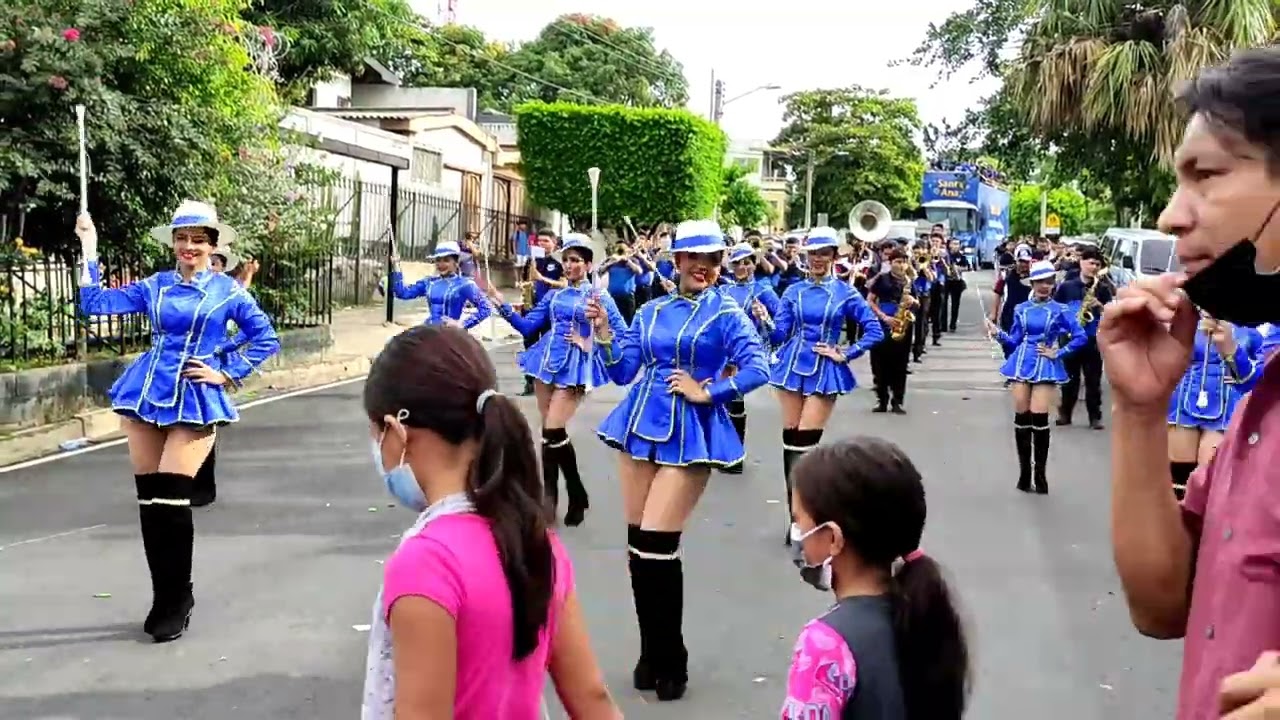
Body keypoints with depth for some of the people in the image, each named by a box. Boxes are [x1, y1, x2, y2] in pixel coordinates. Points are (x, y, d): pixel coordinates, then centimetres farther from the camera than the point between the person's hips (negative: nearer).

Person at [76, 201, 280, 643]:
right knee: (148, 499, 5)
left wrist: (226, 374, -3)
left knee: (171, 499, -11)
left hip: (195, 401, -4)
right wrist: (89, 250, 3)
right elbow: (95, 303, 6)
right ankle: (164, 597, 19)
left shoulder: (227, 290, 1)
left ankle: (175, 602, 5)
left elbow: (266, 339, 4)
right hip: (147, 394, 4)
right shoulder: (155, 286, 9)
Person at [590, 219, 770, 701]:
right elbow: (624, 372, 8)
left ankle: (668, 664, 6)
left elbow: (758, 369, -14)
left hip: (688, 435, -5)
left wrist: (707, 392, -13)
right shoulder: (652, 312, 11)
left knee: (656, 545, -11)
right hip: (641, 426, 5)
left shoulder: (727, 314, -3)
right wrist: (604, 333, -5)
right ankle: (651, 654, 22)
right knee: (638, 545, 7)